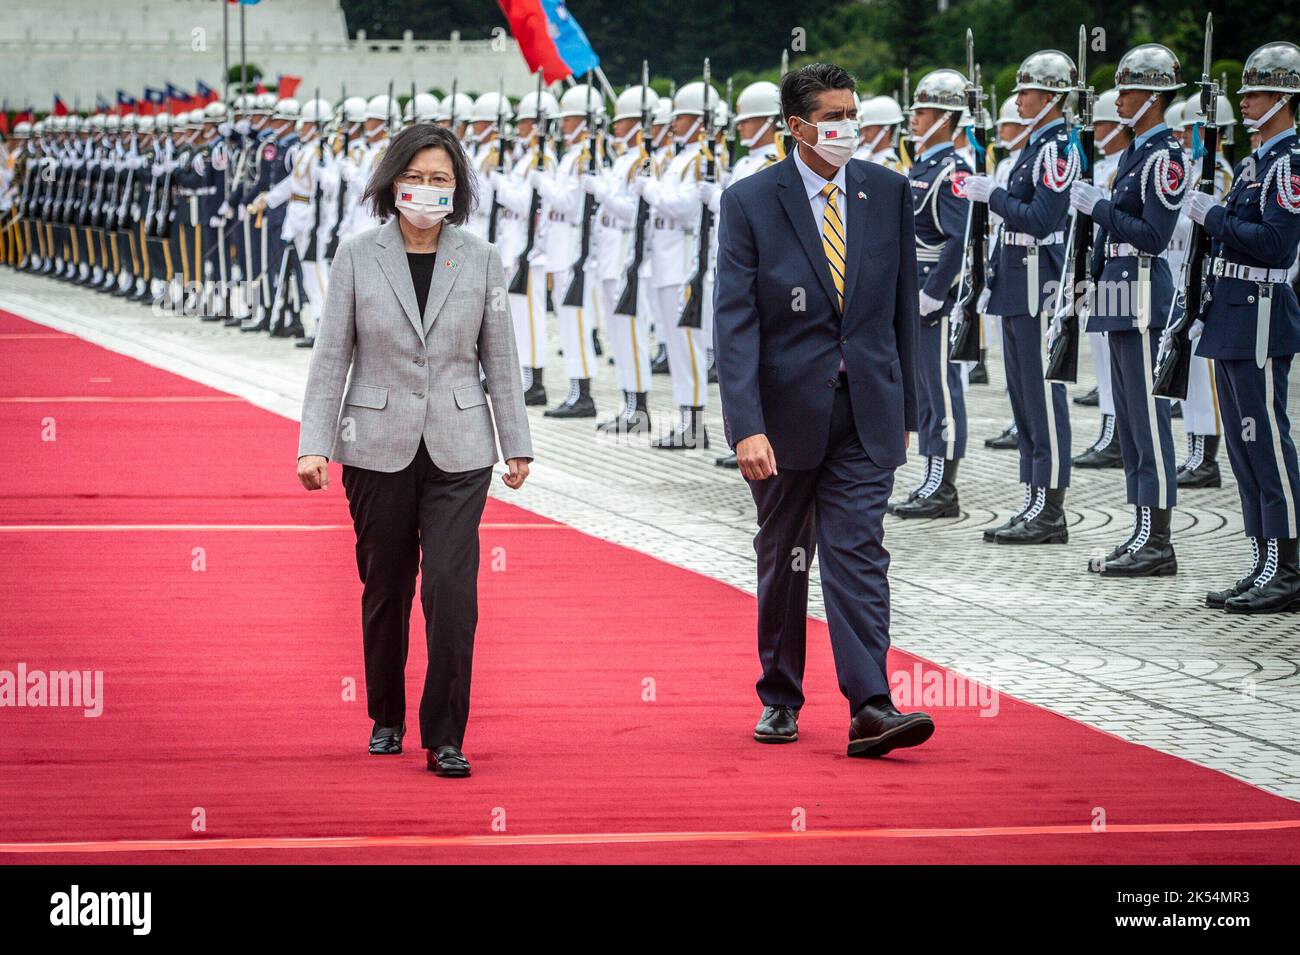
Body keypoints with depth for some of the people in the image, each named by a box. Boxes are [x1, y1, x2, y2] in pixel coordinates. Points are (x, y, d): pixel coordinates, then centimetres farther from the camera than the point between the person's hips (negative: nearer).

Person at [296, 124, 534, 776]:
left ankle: (445, 738, -4)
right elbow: (331, 356, 0)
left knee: (452, 591, -10)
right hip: (377, 448, 0)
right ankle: (386, 718, 29)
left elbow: (500, 357, 7)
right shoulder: (357, 257, -1)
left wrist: (515, 443, 9)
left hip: (458, 452, 0)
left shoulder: (480, 260, 2)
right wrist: (314, 444, -5)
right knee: (385, 590, 11)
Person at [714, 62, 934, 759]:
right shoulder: (750, 202, -6)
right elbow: (735, 323, -11)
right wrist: (747, 426, -19)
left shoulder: (887, 192, 3)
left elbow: (902, 306, 10)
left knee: (858, 553, -10)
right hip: (786, 408, -1)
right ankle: (779, 698, 27)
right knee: (783, 560, 12)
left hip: (865, 412, 1)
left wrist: (903, 409, 10)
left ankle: (870, 708, -16)